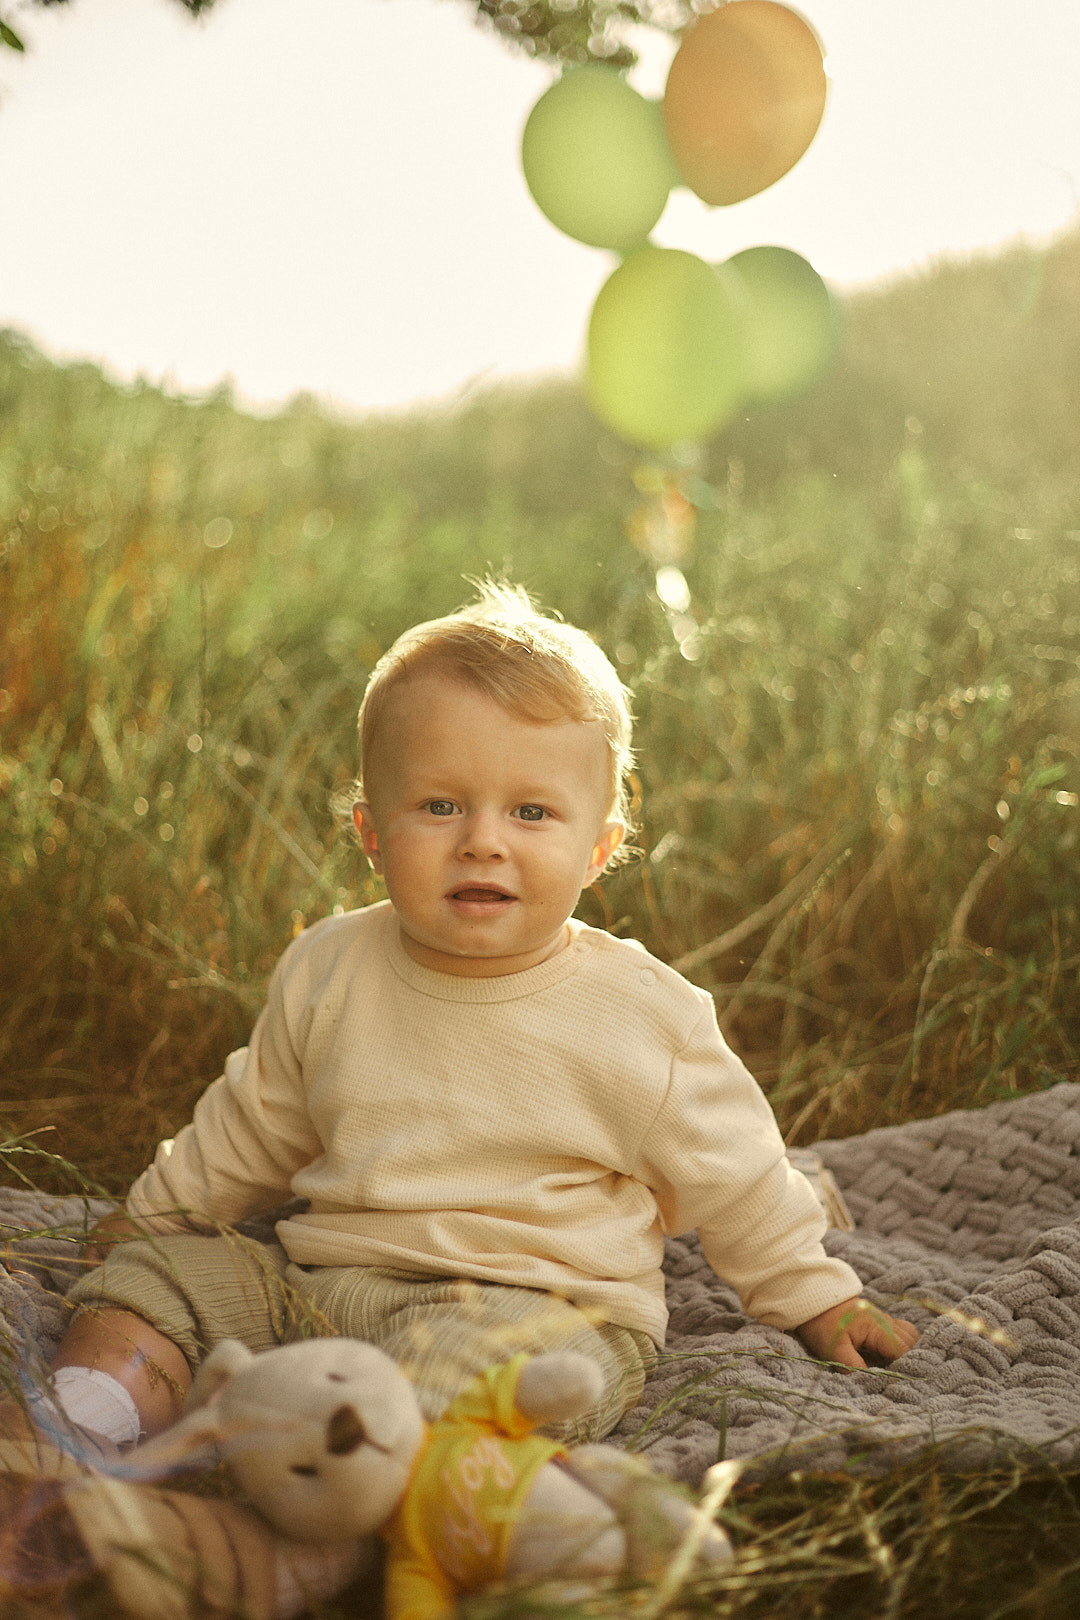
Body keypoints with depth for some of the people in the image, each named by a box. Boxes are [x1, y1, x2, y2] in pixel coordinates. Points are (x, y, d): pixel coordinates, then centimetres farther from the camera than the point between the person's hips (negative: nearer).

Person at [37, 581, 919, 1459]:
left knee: (460, 1357, -36)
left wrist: (816, 1298, 13)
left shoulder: (641, 1016, -7)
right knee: (151, 1274, -5)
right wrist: (157, 1211, 28)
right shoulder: (328, 970, 3)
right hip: (317, 1284, 6)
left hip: (540, 1305, -5)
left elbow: (732, 1181, 7)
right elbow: (252, 1129, 21)